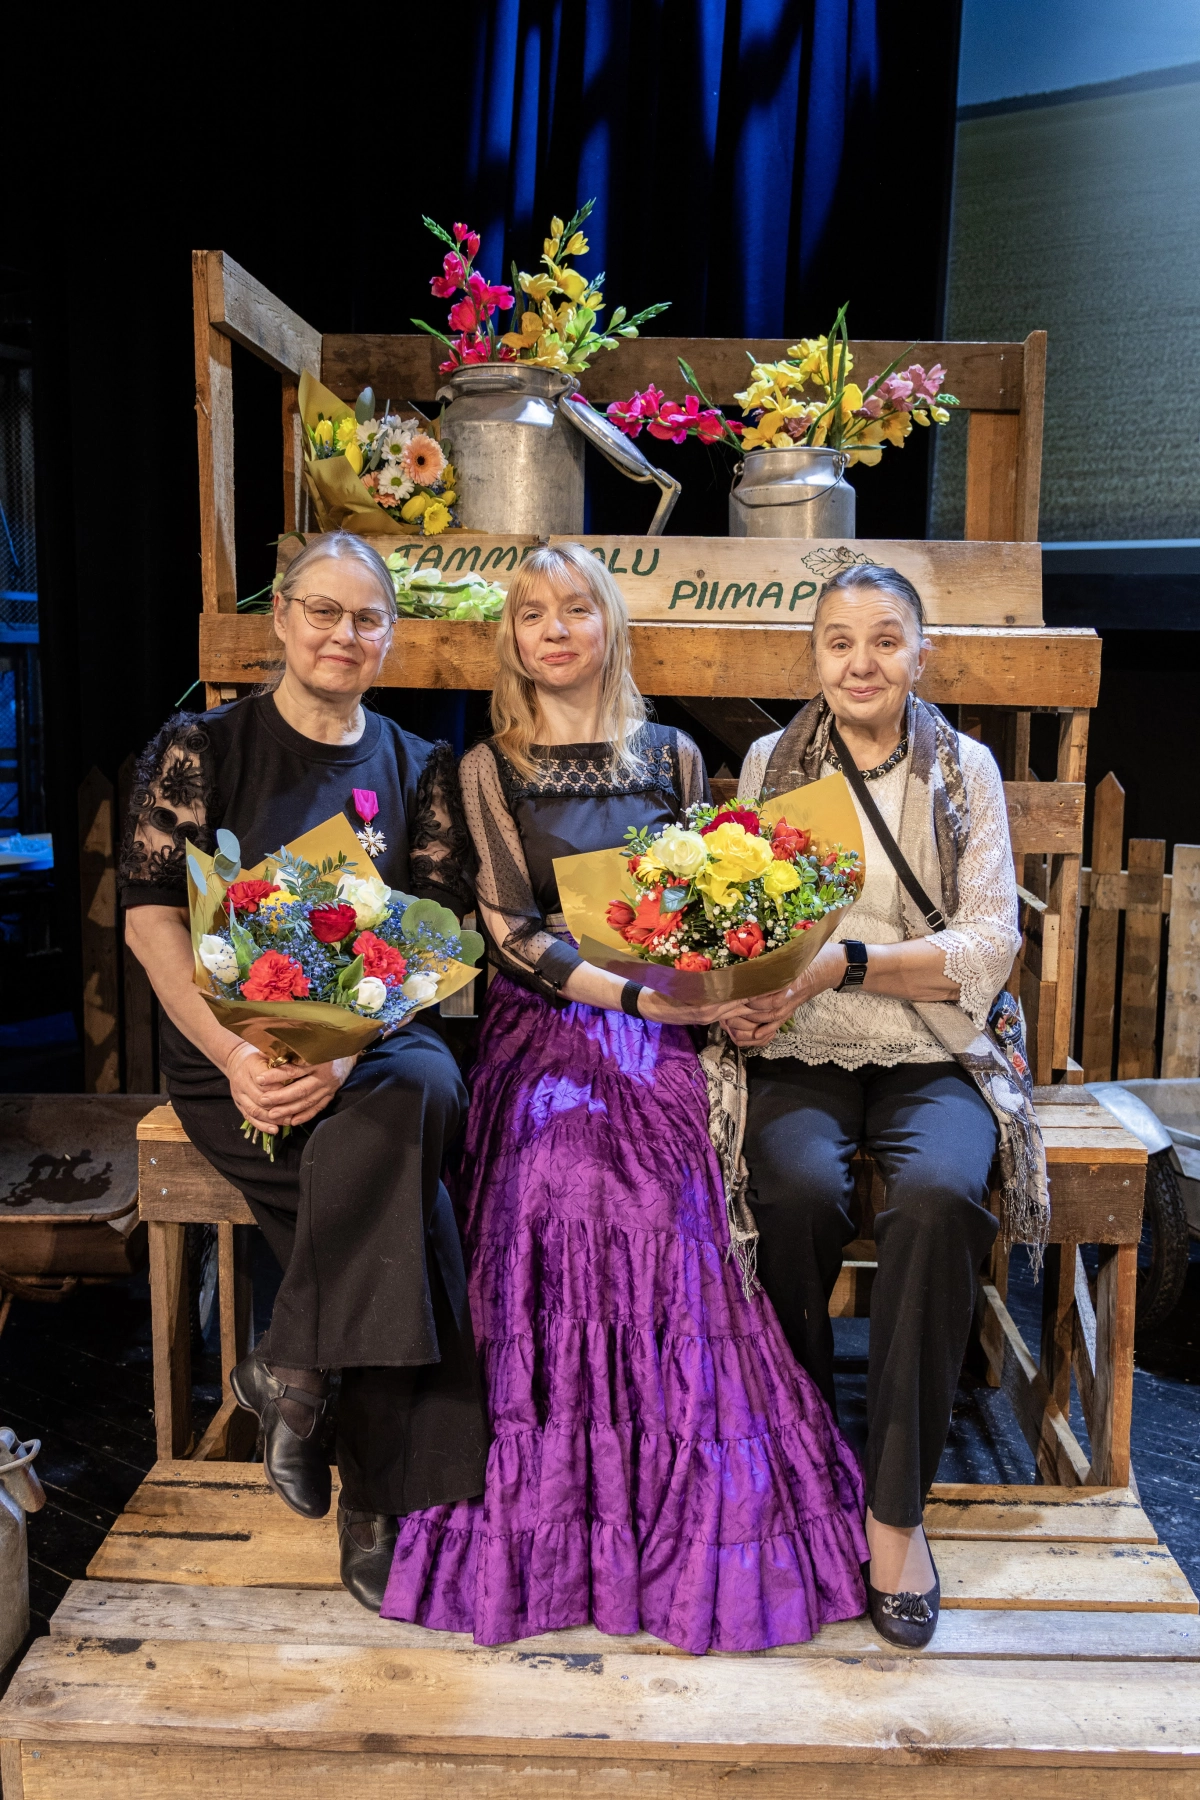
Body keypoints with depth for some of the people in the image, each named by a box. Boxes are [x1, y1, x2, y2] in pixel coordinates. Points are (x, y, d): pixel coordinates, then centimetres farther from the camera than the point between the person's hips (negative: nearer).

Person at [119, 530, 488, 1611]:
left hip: (379, 1040, 2)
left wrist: (342, 1055, -18)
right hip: (235, 1046, -2)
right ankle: (376, 1503, -12)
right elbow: (151, 916, -2)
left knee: (416, 1097, -33)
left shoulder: (419, 770, 11)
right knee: (403, 1192, -27)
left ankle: (291, 1370, -14)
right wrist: (232, 1055, -18)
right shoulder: (202, 749, 6)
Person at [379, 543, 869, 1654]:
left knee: (665, 1198, -27)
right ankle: (569, 1508, -15)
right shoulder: (490, 769, 9)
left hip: (664, 1033, 2)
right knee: (570, 1181, -30)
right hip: (546, 1030, -1)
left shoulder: (672, 757, 16)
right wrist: (636, 993, -14)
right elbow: (509, 934, -1)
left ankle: (685, 1506, -12)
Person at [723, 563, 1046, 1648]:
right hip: (798, 1052, 1)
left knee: (939, 1198, -32)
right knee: (799, 1193, -31)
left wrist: (844, 962, -15)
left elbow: (990, 945, -1)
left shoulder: (965, 770, 8)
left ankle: (895, 1510, -16)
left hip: (935, 1056, 0)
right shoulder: (769, 764, 12)